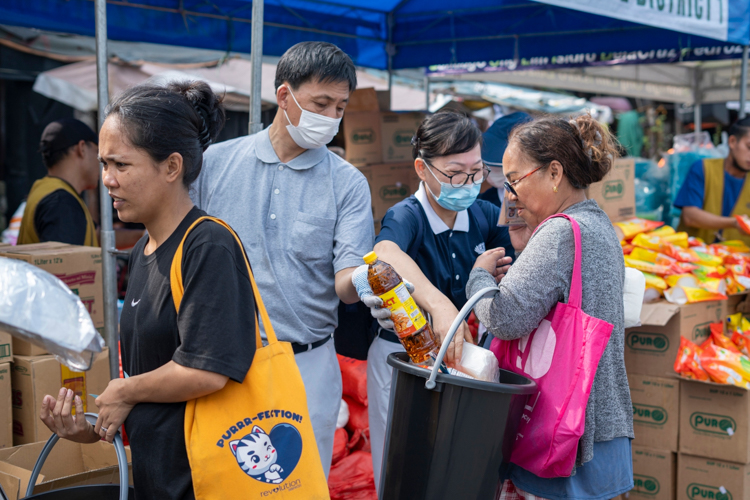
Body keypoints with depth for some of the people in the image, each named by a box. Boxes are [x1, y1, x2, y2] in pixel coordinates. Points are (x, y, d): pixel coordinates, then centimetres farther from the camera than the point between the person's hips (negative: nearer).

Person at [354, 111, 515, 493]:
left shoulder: (486, 216, -3)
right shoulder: (406, 216, -19)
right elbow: (387, 254, -43)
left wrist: (493, 275, -16)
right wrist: (439, 304, -59)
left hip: (458, 352, 5)